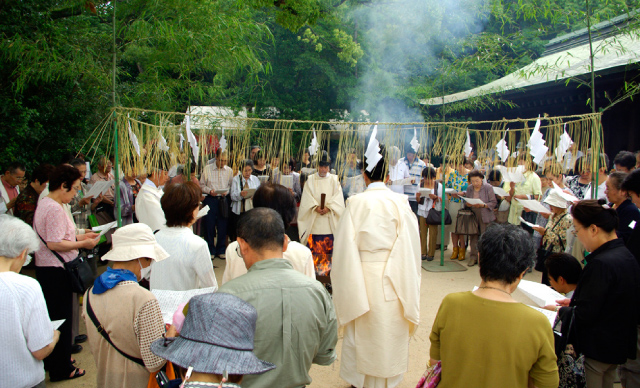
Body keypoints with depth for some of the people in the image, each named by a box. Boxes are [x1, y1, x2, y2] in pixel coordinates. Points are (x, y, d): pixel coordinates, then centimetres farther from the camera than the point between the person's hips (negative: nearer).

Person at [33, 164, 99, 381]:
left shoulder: (44, 204, 12)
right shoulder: (55, 209, -21)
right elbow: (55, 244, -25)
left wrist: (79, 237, 13)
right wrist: (82, 244, -16)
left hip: (45, 267, 10)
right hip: (55, 271, -10)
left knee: (53, 315, 20)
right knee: (61, 317, 1)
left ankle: (52, 360, 34)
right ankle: (61, 369, 13)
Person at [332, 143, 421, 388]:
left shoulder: (356, 203, -10)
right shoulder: (400, 202, -8)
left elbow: (345, 247, -8)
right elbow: (410, 245, -5)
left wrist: (346, 283, 3)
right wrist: (408, 287, 6)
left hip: (362, 275, 0)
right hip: (392, 276, 0)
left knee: (362, 331, 15)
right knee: (389, 329, 15)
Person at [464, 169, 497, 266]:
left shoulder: (488, 188, -7)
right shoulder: (469, 188, 6)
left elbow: (493, 203, -8)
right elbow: (466, 201, 14)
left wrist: (483, 205, -22)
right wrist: (468, 204, -9)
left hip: (485, 216, -4)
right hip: (473, 215, 4)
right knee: (473, 236, 5)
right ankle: (473, 257, 14)